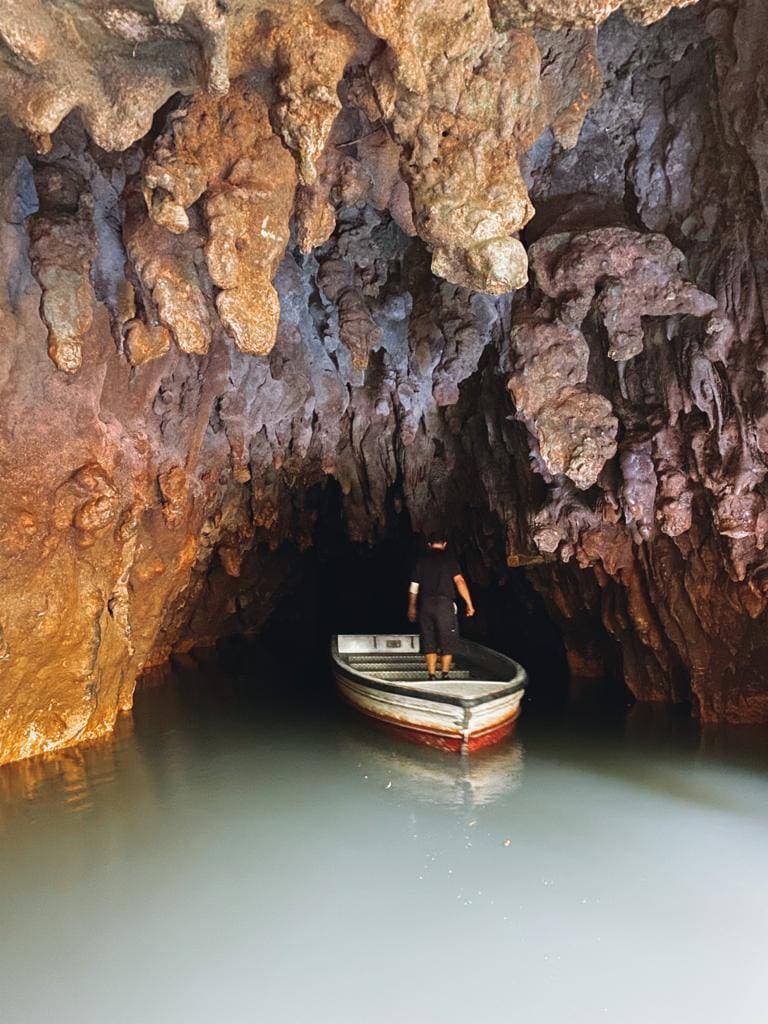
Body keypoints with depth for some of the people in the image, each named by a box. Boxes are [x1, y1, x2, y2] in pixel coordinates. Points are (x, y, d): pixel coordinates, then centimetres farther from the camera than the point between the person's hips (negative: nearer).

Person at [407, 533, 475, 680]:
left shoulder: (422, 560, 11)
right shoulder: (449, 559, 2)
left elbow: (414, 586, 12)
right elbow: (459, 580, -10)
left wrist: (411, 607, 22)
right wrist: (469, 603, -9)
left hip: (425, 604, 3)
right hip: (444, 603, -3)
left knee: (429, 642, 8)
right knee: (447, 640, 6)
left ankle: (432, 675, 5)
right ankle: (445, 674, 2)